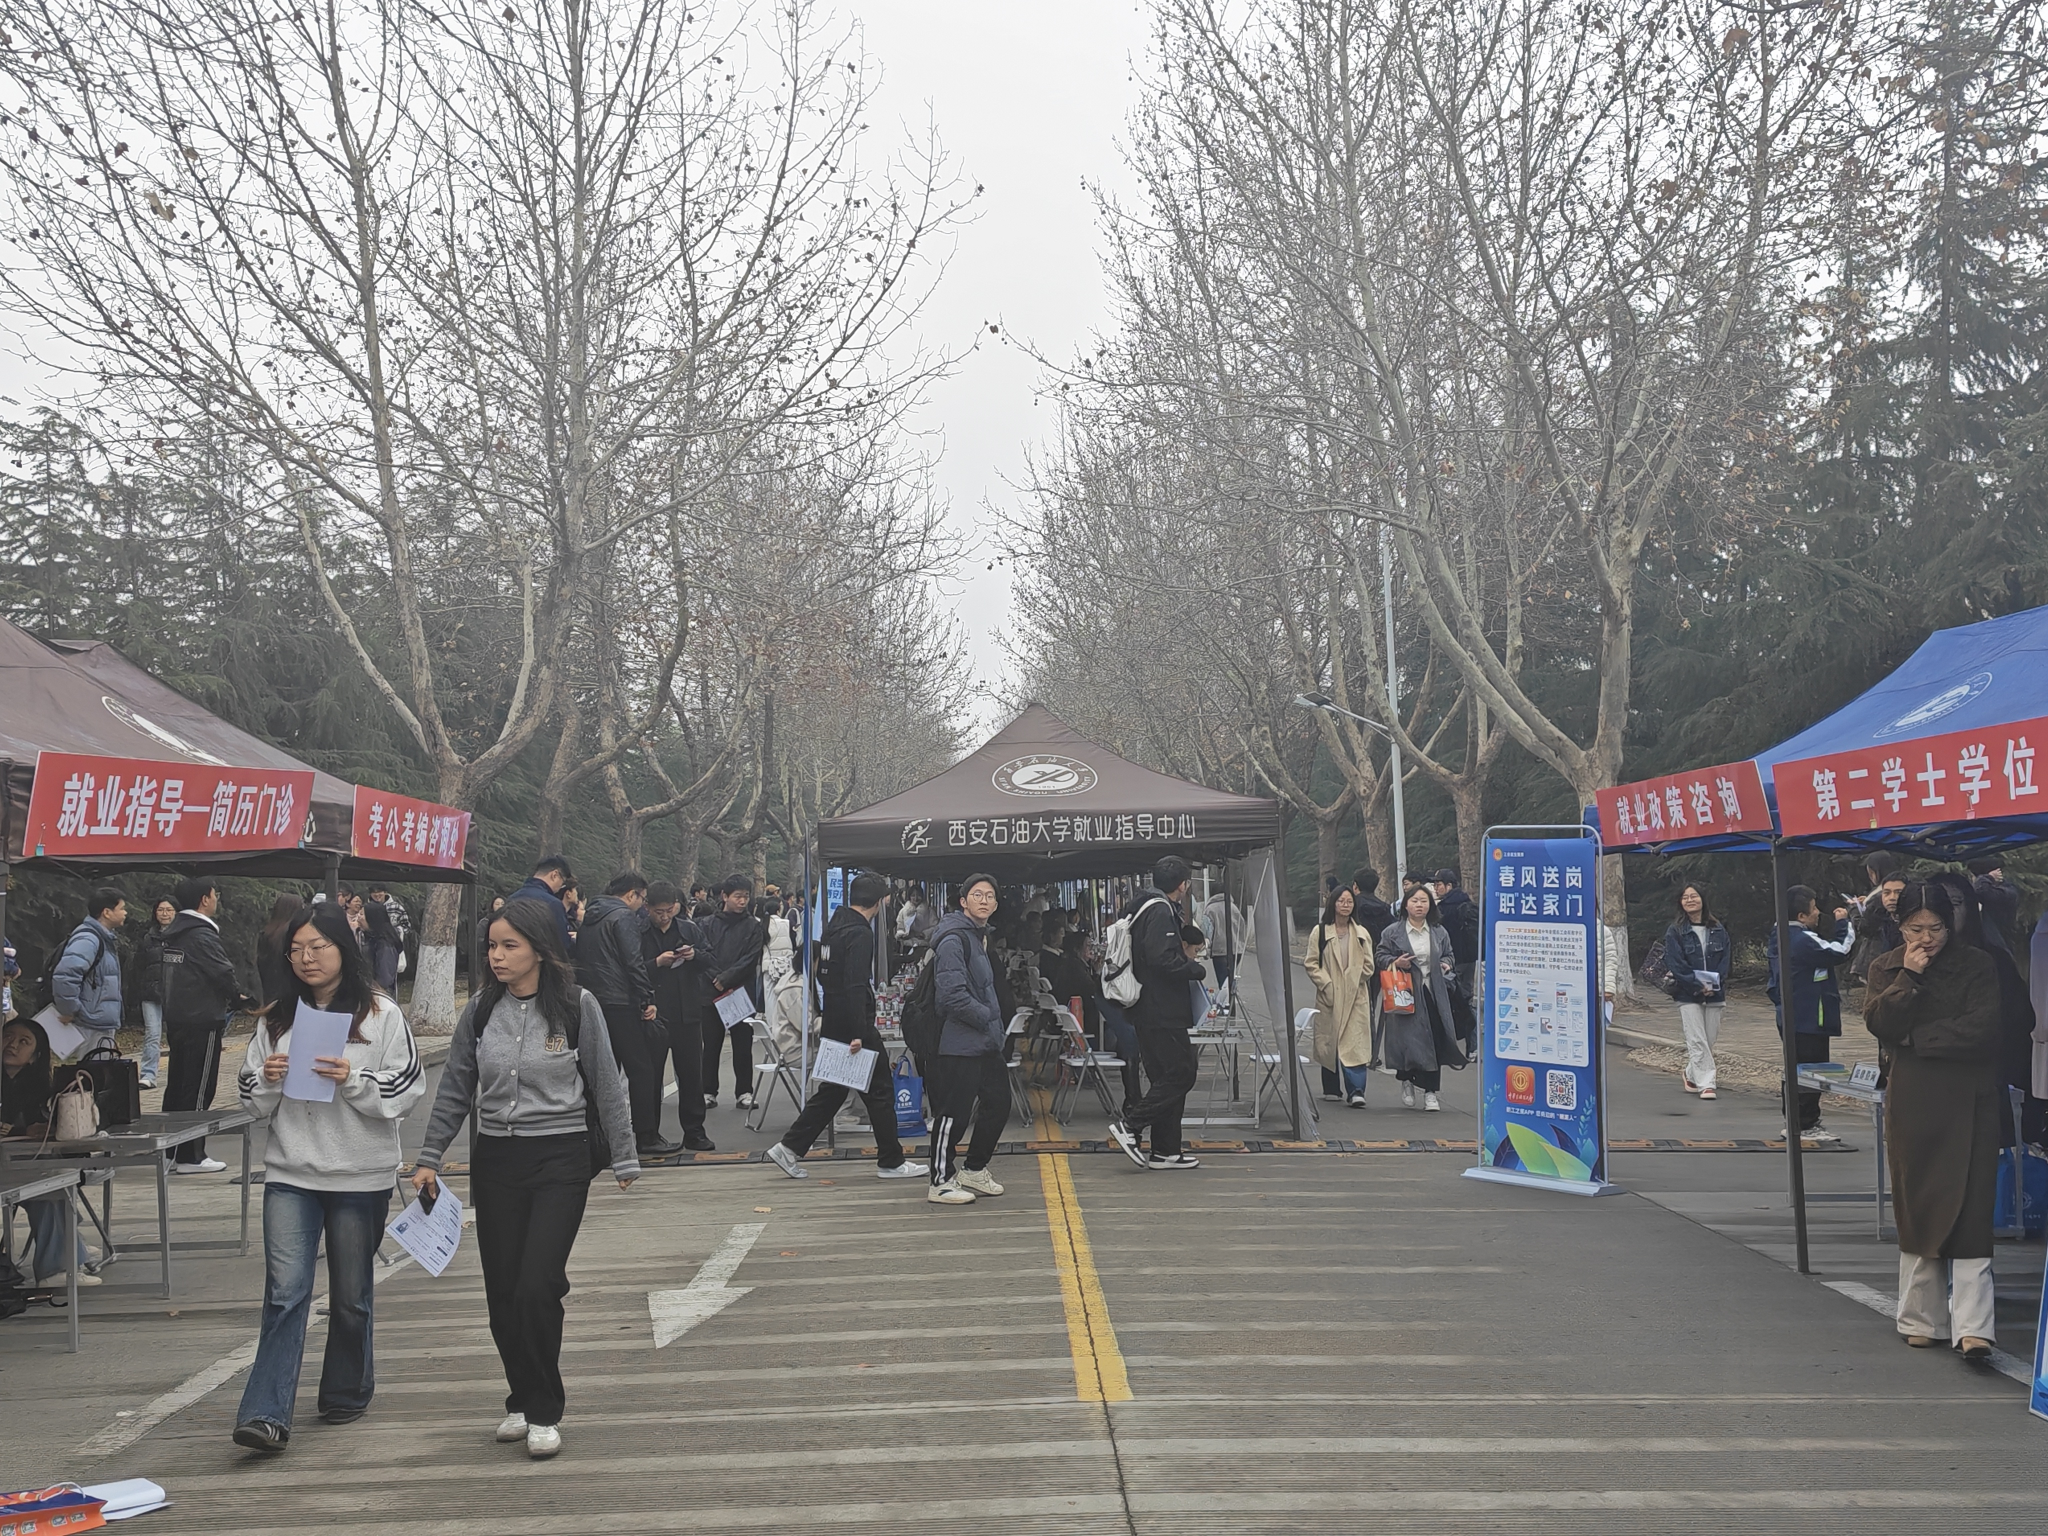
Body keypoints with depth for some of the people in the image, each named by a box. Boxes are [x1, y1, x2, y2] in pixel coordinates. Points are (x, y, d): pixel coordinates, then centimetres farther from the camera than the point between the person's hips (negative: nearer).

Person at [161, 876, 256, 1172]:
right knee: (199, 1089, -3)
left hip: (176, 1019, 9)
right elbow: (223, 975, -16)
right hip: (202, 1023, -9)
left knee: (177, 1084, 14)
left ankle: (171, 1151, 20)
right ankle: (191, 1156, 1)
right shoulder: (202, 936, -16)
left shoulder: (172, 934, 13)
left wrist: (233, 1000, 13)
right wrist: (245, 1002, 0)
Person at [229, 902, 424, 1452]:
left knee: (351, 1294, 12)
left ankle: (346, 1395, 30)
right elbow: (251, 1097, 13)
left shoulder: (381, 1014, -4)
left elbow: (407, 1089, -6)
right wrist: (268, 1080, -9)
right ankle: (266, 1414, -9)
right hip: (290, 1172, 2)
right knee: (286, 1290, -9)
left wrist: (353, 1081, -20)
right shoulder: (277, 1017, 8)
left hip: (360, 1175, -2)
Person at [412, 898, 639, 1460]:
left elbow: (607, 1087, -1)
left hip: (560, 1161, -4)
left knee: (537, 1288, -11)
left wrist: (624, 1160, 1)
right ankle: (522, 1400, 25)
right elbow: (455, 1089, 12)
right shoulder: (481, 1010, 3)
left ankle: (543, 1411, 5)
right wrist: (429, 1158, 10)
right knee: (502, 1293, 7)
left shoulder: (577, 1007, -7)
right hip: (494, 1161, 4)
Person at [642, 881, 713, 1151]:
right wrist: (657, 963, -21)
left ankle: (694, 1132, 15)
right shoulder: (639, 933, -4)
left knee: (691, 1073, 7)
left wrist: (695, 956, -8)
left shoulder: (688, 929, 7)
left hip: (687, 1012, 3)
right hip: (653, 1014, -3)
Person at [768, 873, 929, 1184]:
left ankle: (789, 1149, 13)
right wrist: (858, 1034, -26)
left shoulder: (833, 927, 12)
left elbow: (823, 974, 21)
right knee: (880, 1091, 1)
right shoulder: (860, 933, -18)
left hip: (833, 1026, 9)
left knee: (831, 1091, 15)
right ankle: (891, 1162, 9)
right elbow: (856, 986, -24)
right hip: (854, 1026, -9)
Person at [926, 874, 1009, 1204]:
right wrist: (988, 1017, -13)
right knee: (954, 1112, -4)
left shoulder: (981, 937, 17)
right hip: (960, 1043, -10)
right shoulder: (953, 939, -15)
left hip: (987, 1043, 10)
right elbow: (953, 994, -23)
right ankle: (941, 1183, 7)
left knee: (998, 1103, 15)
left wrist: (998, 1030, 14)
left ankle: (974, 1169, 30)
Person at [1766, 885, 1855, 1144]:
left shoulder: (1779, 936, 9)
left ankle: (1794, 1122, 23)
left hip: (1788, 1016, 10)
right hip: (1810, 1019, -10)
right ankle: (1807, 1125, 2)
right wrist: (1843, 923, -8)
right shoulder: (1803, 940, -22)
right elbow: (1838, 952, -20)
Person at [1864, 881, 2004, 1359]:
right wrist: (1909, 977, -15)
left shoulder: (1977, 965, 0)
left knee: (1969, 1212, -8)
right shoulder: (1886, 968, 8)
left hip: (1968, 1104, -2)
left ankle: (1973, 1327, -11)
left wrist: (1914, 1038, -8)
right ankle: (1924, 1320, 17)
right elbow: (1877, 1022, -8)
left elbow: (1982, 1028, -12)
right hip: (1911, 1103, 3)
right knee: (1917, 1211, 8)